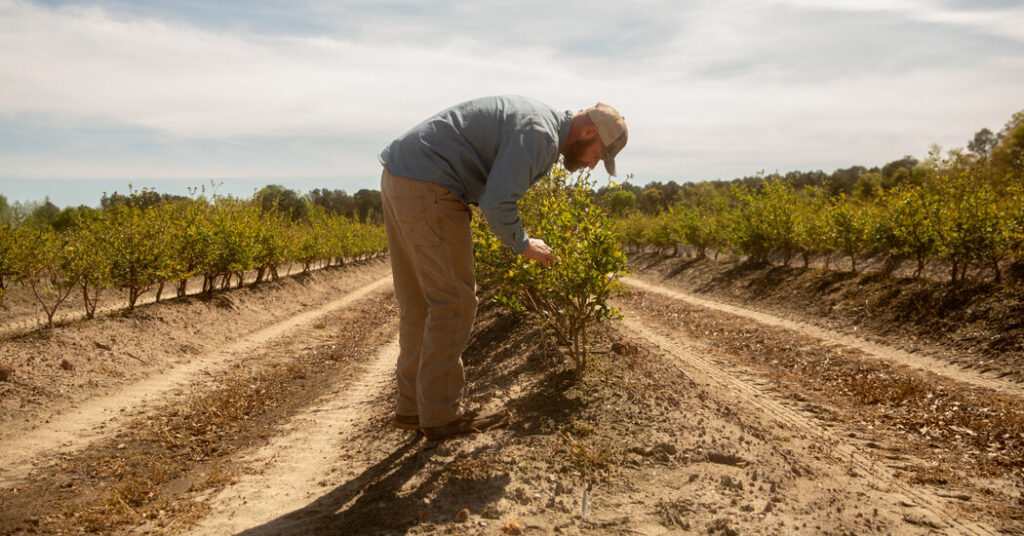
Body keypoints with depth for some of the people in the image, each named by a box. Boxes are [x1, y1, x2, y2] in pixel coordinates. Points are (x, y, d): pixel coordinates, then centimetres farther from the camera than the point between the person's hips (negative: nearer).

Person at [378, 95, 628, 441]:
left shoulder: (536, 117, 19)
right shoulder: (539, 135, -14)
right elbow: (496, 204, -22)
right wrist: (524, 246, -5)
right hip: (428, 190, -11)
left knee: (419, 302, 12)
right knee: (453, 301, -4)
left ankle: (413, 407, 20)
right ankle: (440, 415, 5)